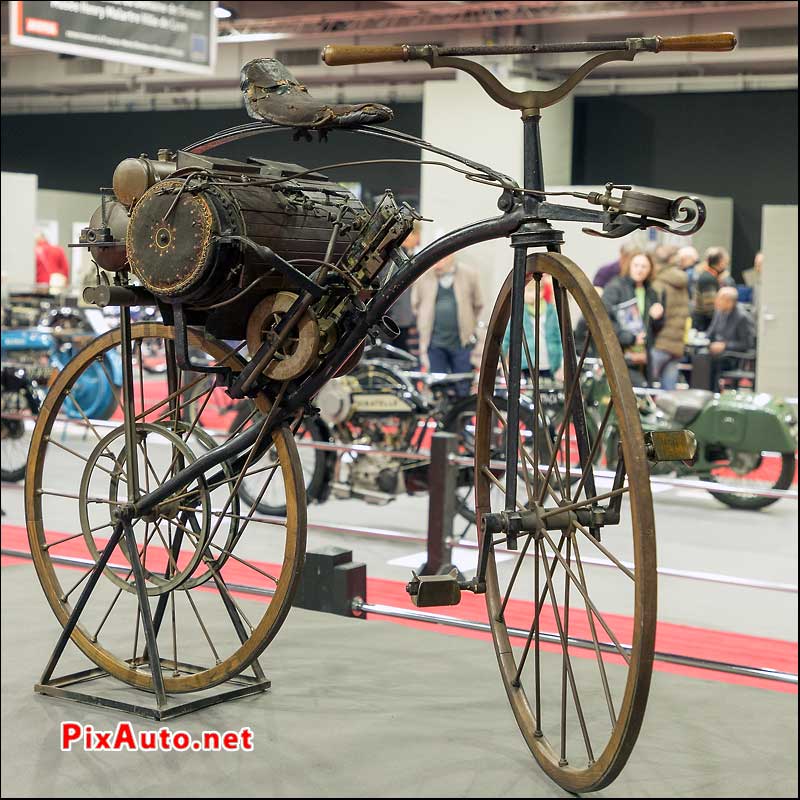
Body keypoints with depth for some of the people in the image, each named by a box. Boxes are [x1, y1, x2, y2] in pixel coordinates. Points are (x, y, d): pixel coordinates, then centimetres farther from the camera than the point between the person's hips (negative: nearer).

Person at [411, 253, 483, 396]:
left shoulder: (469, 276, 0)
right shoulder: (423, 277, 0)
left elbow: (478, 305, 12)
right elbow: (415, 306, 13)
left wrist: (469, 328, 11)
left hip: (462, 342, 0)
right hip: (434, 343, 0)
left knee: (463, 389, 5)